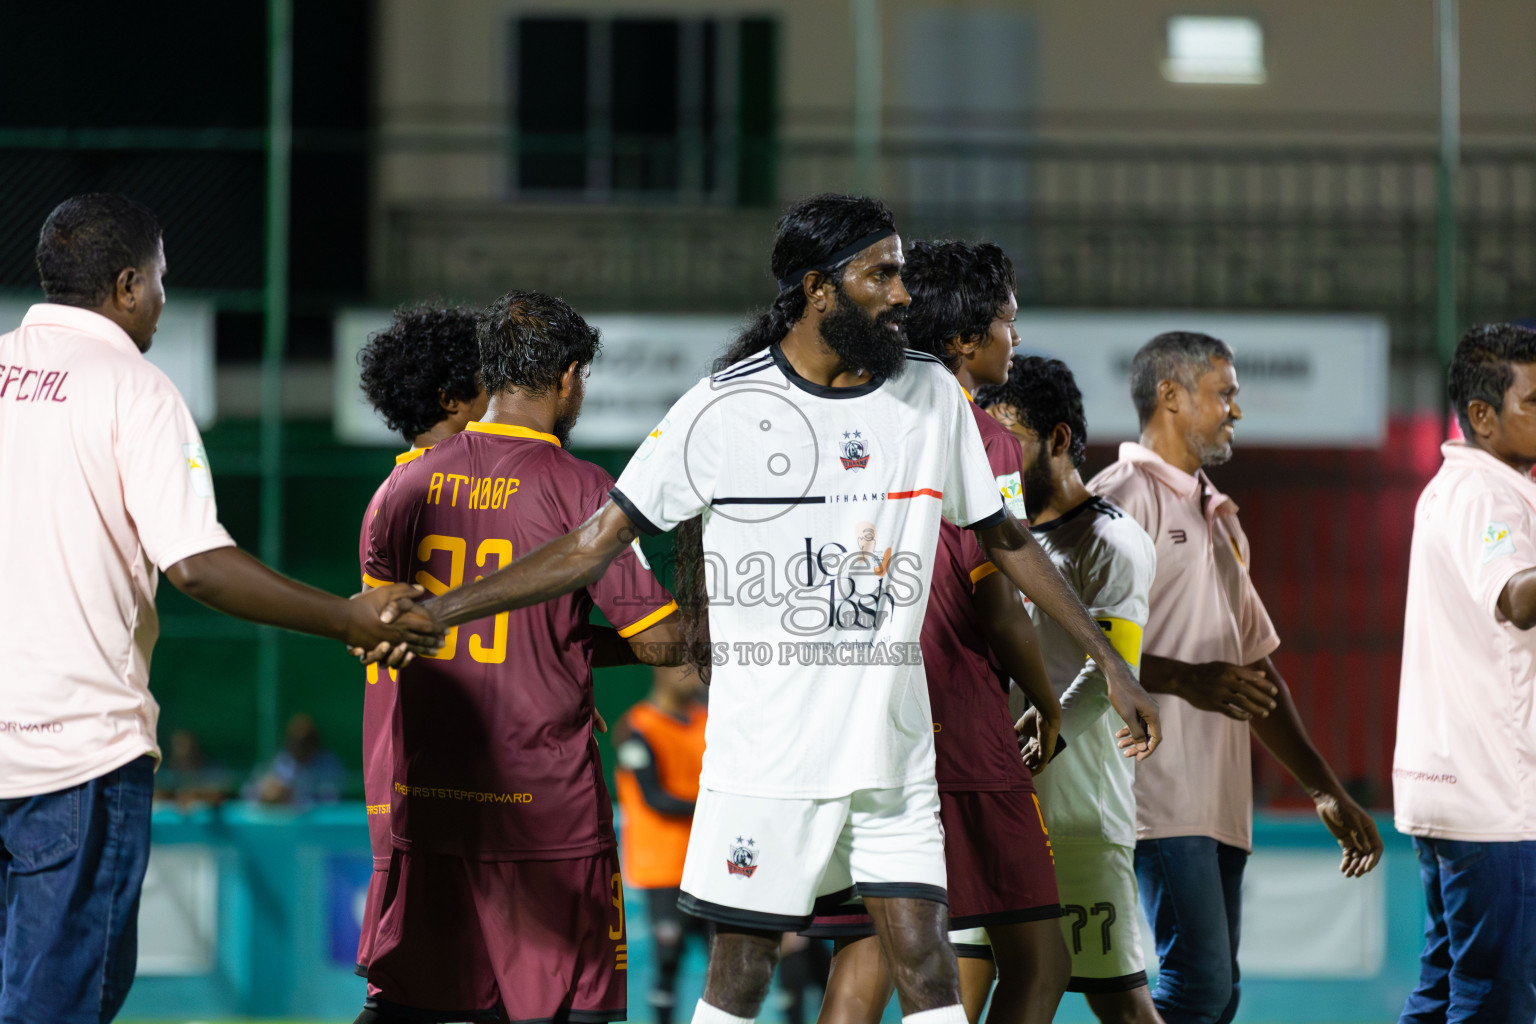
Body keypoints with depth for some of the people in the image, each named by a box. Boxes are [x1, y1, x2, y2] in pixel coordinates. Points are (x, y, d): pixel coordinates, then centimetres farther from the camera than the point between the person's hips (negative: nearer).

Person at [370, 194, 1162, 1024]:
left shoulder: (929, 395, 4)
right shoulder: (726, 408, -7)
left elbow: (1004, 539, 16)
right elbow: (596, 545, -4)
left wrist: (1109, 662, 15)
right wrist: (437, 610, -9)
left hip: (894, 754, 3)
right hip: (764, 757, -3)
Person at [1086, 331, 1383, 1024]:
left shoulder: (1217, 519, 26)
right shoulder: (1122, 497, -3)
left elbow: (1255, 665, 27)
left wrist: (1327, 792, 23)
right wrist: (1184, 679, -22)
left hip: (1219, 805, 9)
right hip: (1159, 798, -9)